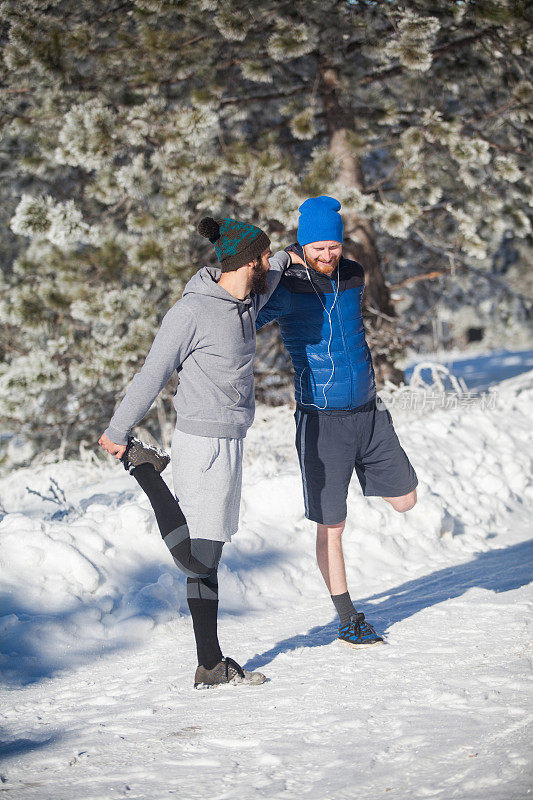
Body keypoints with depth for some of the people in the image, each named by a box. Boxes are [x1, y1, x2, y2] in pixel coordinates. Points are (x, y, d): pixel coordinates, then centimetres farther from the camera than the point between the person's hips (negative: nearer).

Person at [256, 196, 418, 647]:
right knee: (331, 528, 0)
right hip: (322, 420, -5)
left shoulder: (353, 275, 1)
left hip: (368, 411, 5)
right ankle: (348, 620, 15)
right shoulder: (285, 288, -13)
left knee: (405, 500, 12)